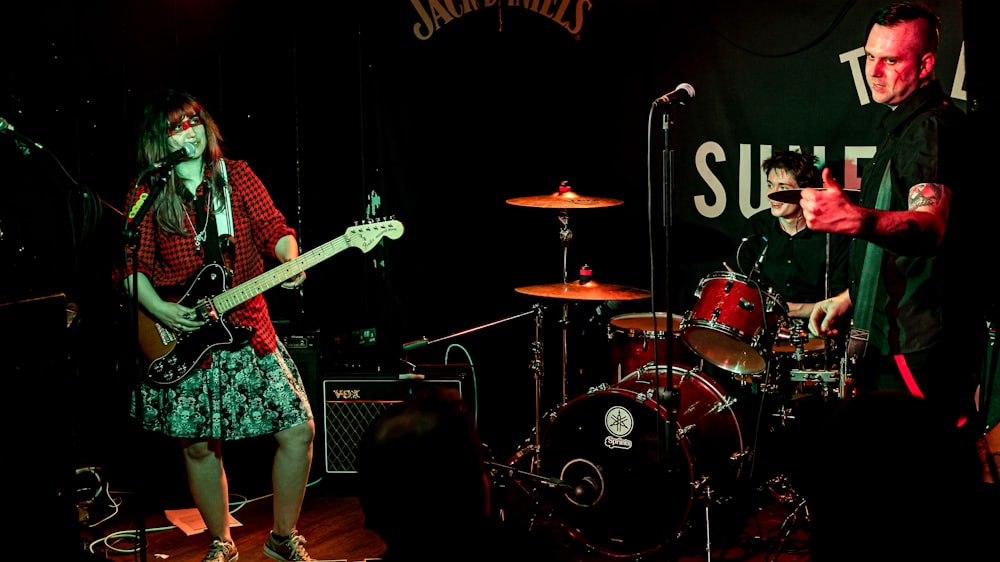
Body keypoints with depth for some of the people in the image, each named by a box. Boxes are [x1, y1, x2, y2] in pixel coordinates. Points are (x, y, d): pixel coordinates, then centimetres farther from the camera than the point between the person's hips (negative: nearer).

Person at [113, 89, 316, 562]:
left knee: (299, 430, -3)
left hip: (248, 328, 1)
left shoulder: (236, 176, 5)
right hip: (181, 341, -1)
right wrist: (160, 311, -12)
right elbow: (130, 264, 1)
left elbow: (274, 228, -1)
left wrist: (290, 260, -21)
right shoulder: (146, 193, 1)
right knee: (200, 447, 6)